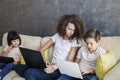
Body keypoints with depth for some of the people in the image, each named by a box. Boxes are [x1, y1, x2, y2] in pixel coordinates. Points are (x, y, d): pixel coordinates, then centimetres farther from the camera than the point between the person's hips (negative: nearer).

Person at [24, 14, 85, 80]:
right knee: (28, 72, -23)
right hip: (52, 67, 4)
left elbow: (69, 61, -6)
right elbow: (41, 50, 11)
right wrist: (44, 61, -8)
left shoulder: (75, 41, 1)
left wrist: (55, 67, -21)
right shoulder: (57, 36, 11)